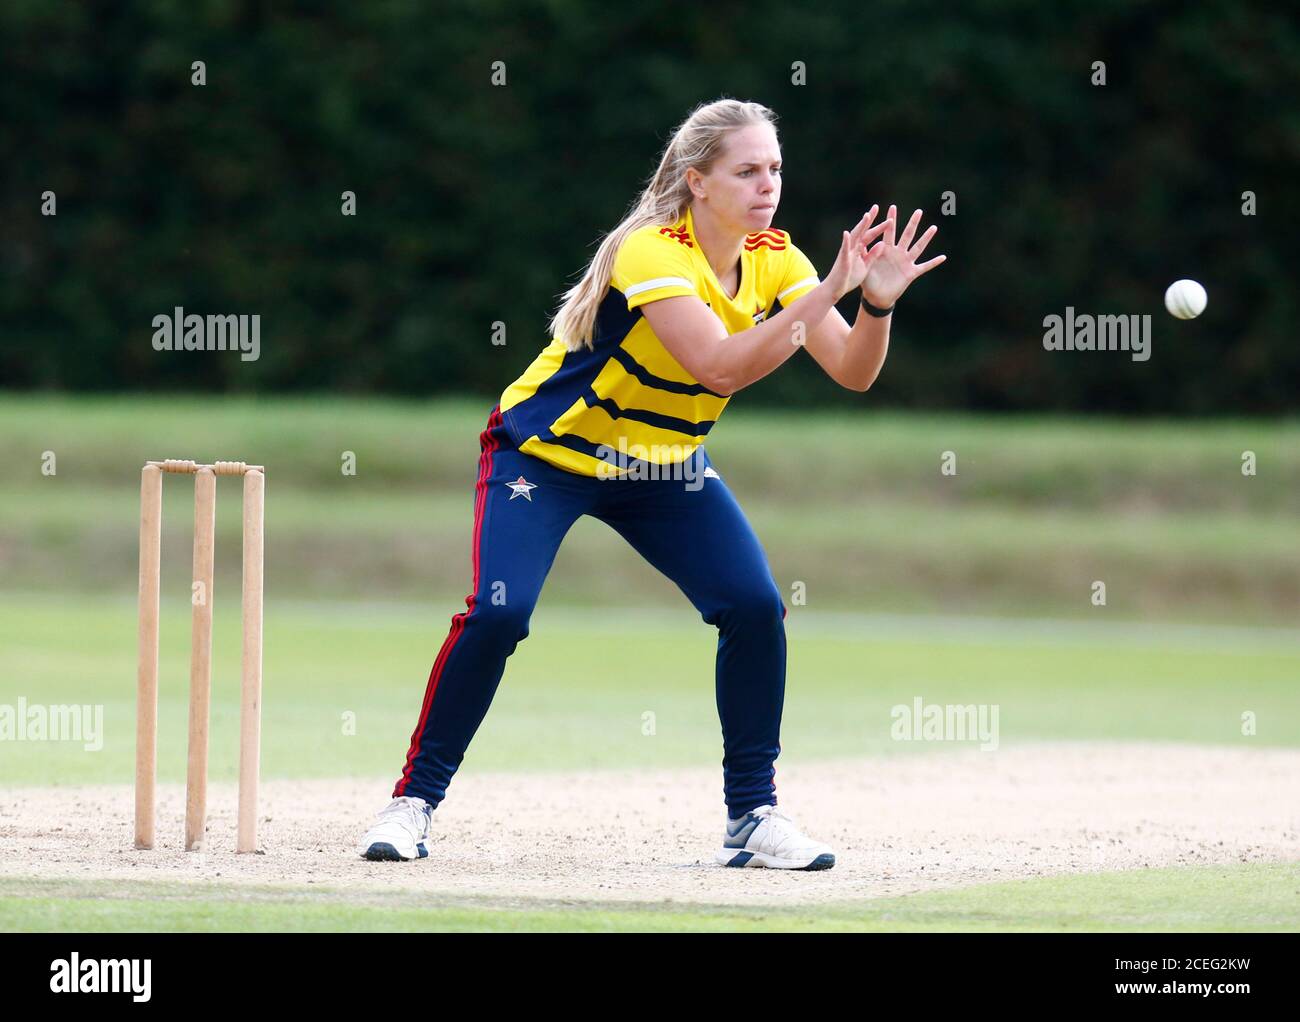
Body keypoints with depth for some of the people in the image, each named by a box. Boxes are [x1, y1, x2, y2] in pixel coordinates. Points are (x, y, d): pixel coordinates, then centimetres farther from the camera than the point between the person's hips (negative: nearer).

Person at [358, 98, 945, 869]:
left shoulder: (772, 257, -9)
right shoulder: (652, 252, -28)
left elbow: (852, 372, -14)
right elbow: (720, 367, -41)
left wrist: (877, 301, -34)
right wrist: (826, 293, -45)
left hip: (664, 466, 5)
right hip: (547, 451, -5)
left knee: (756, 608, -13)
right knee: (498, 613, -23)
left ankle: (754, 815, -2)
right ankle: (416, 798, -6)